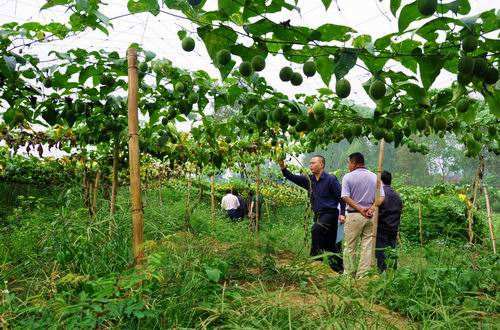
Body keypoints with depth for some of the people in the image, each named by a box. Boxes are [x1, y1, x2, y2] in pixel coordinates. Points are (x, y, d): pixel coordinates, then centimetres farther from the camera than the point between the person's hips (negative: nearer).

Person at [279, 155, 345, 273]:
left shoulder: (331, 179, -7)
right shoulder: (309, 180, 10)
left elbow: (341, 197, -7)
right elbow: (292, 177, 3)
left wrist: (342, 213, -14)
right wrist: (283, 168, -12)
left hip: (330, 213, -7)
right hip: (318, 215, 7)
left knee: (316, 229, -32)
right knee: (331, 245, 11)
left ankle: (316, 253, -21)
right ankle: (340, 268, 21)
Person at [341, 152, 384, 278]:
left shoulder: (348, 177, -3)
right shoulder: (375, 177, 9)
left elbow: (345, 197, -12)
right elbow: (381, 197, 1)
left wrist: (360, 209, -14)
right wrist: (372, 208, -9)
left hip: (354, 215, -3)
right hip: (371, 216, 3)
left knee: (349, 247, 6)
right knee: (367, 247, 7)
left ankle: (349, 274, 10)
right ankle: (362, 275, 10)